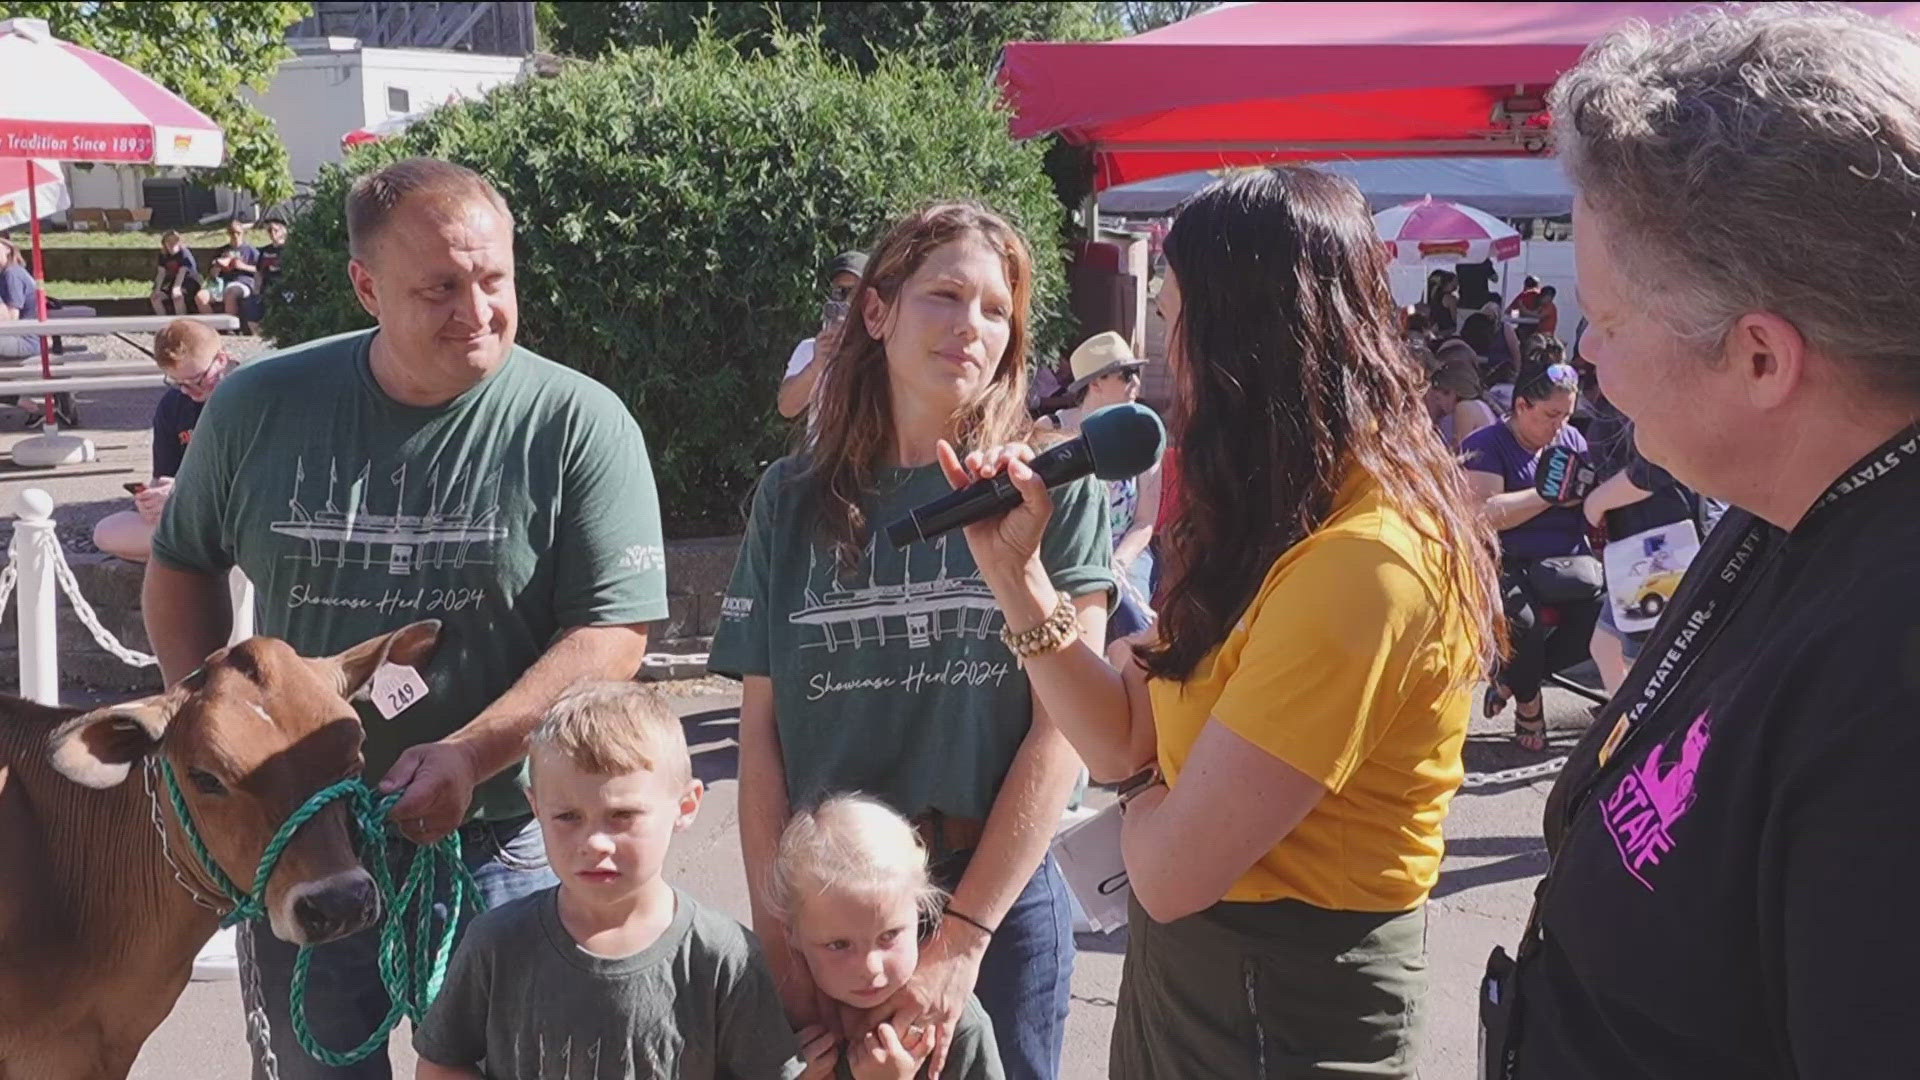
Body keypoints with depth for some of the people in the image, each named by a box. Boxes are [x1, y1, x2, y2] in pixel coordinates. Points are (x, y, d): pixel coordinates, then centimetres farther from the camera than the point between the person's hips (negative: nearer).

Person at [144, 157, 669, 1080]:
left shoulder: (580, 424, -11)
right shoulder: (260, 406, -1)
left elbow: (613, 635, -14)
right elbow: (182, 565, 13)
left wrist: (467, 755, -24)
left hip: (498, 847, -2)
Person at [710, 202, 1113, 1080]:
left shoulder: (1053, 490, -5)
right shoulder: (793, 498, 1)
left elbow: (1062, 727, -10)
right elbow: (761, 731, 1)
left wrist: (959, 940, -14)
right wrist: (775, 926, -8)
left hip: (1000, 901, -2)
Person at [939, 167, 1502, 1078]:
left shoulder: (1363, 563, -28)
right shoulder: (1279, 524, 4)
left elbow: (1172, 871, -27)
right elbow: (1122, 743, 3)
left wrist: (1147, 798, -6)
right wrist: (1015, 568, -5)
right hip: (1187, 968, 9)